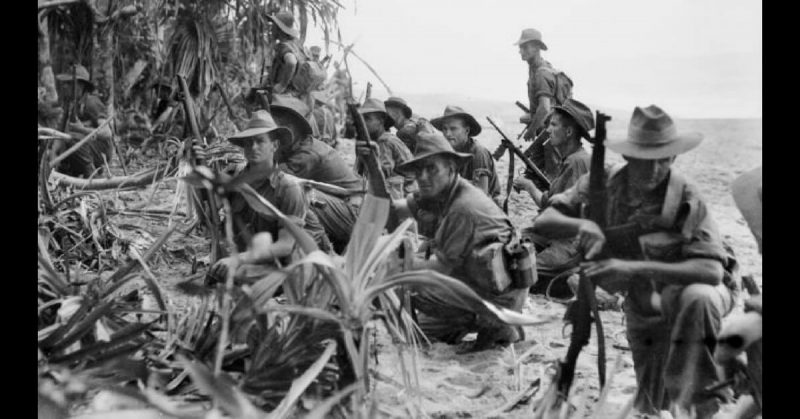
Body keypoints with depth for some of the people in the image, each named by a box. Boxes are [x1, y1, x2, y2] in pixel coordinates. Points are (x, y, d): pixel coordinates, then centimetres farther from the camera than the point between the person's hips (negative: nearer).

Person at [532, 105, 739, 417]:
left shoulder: (685, 200, -28)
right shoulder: (601, 187, -17)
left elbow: (712, 270, -37)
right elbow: (543, 222, -20)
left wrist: (635, 269, -47)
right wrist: (581, 225, -42)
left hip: (694, 292, -3)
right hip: (644, 307, 4)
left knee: (697, 298, -41)